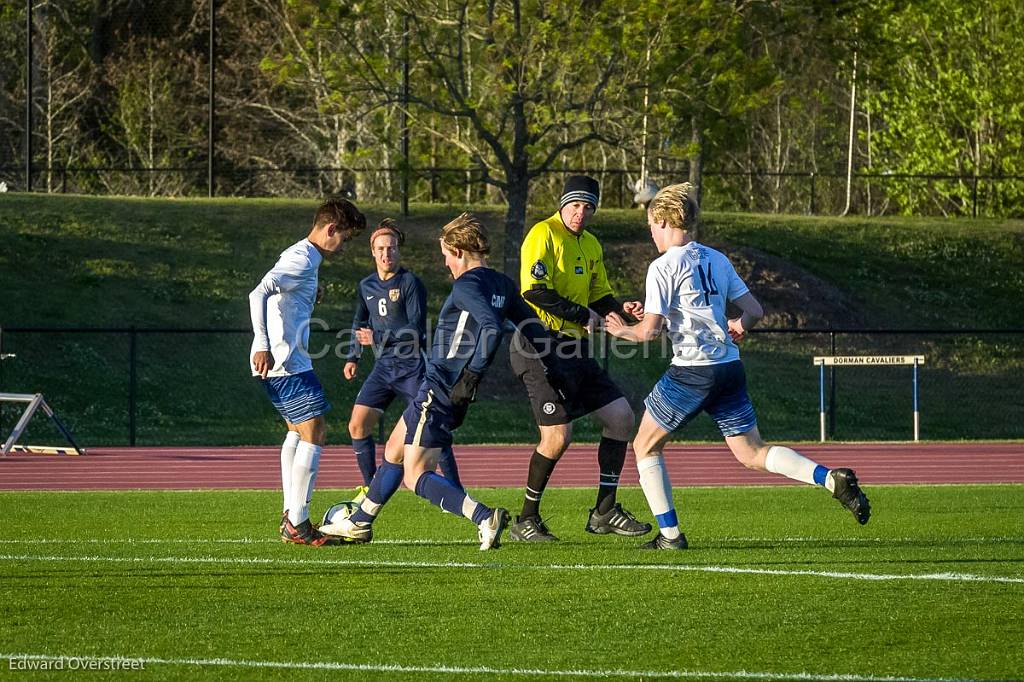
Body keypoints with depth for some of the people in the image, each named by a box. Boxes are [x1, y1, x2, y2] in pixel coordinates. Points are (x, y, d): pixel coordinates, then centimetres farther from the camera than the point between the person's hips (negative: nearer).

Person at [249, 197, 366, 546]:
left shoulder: (304, 257, 17)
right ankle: (298, 526, -11)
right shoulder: (302, 259, -14)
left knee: (297, 432, 19)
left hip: (283, 362, 11)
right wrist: (262, 345, -31)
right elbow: (259, 294, -26)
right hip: (287, 363, -11)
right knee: (313, 435, -10)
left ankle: (290, 516, 22)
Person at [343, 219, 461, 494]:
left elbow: (416, 329, -16)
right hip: (383, 368, 6)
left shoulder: (410, 283, -9)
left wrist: (379, 338, -21)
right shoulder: (366, 286, 11)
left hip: (412, 366, -6)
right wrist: (353, 358, 20)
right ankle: (371, 489, 11)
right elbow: (359, 324, 28)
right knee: (357, 425, -2)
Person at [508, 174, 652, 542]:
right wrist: (582, 315, -15)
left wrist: (620, 309, 0)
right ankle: (526, 521, 0)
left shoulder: (591, 245, 16)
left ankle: (605, 512, 11)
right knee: (558, 436, -15)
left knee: (621, 416, 4)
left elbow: (599, 298, 21)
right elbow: (534, 290, -20)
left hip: (574, 349, 9)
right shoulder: (544, 234, -10)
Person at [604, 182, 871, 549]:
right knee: (753, 453, 10)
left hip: (692, 371, -7)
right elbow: (754, 311, 12)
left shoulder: (663, 267, -9)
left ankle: (670, 534, 7)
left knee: (645, 447, 12)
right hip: (730, 367, 7)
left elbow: (649, 330, -11)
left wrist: (623, 330, 7)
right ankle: (833, 479, -11)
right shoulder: (717, 260, 12)